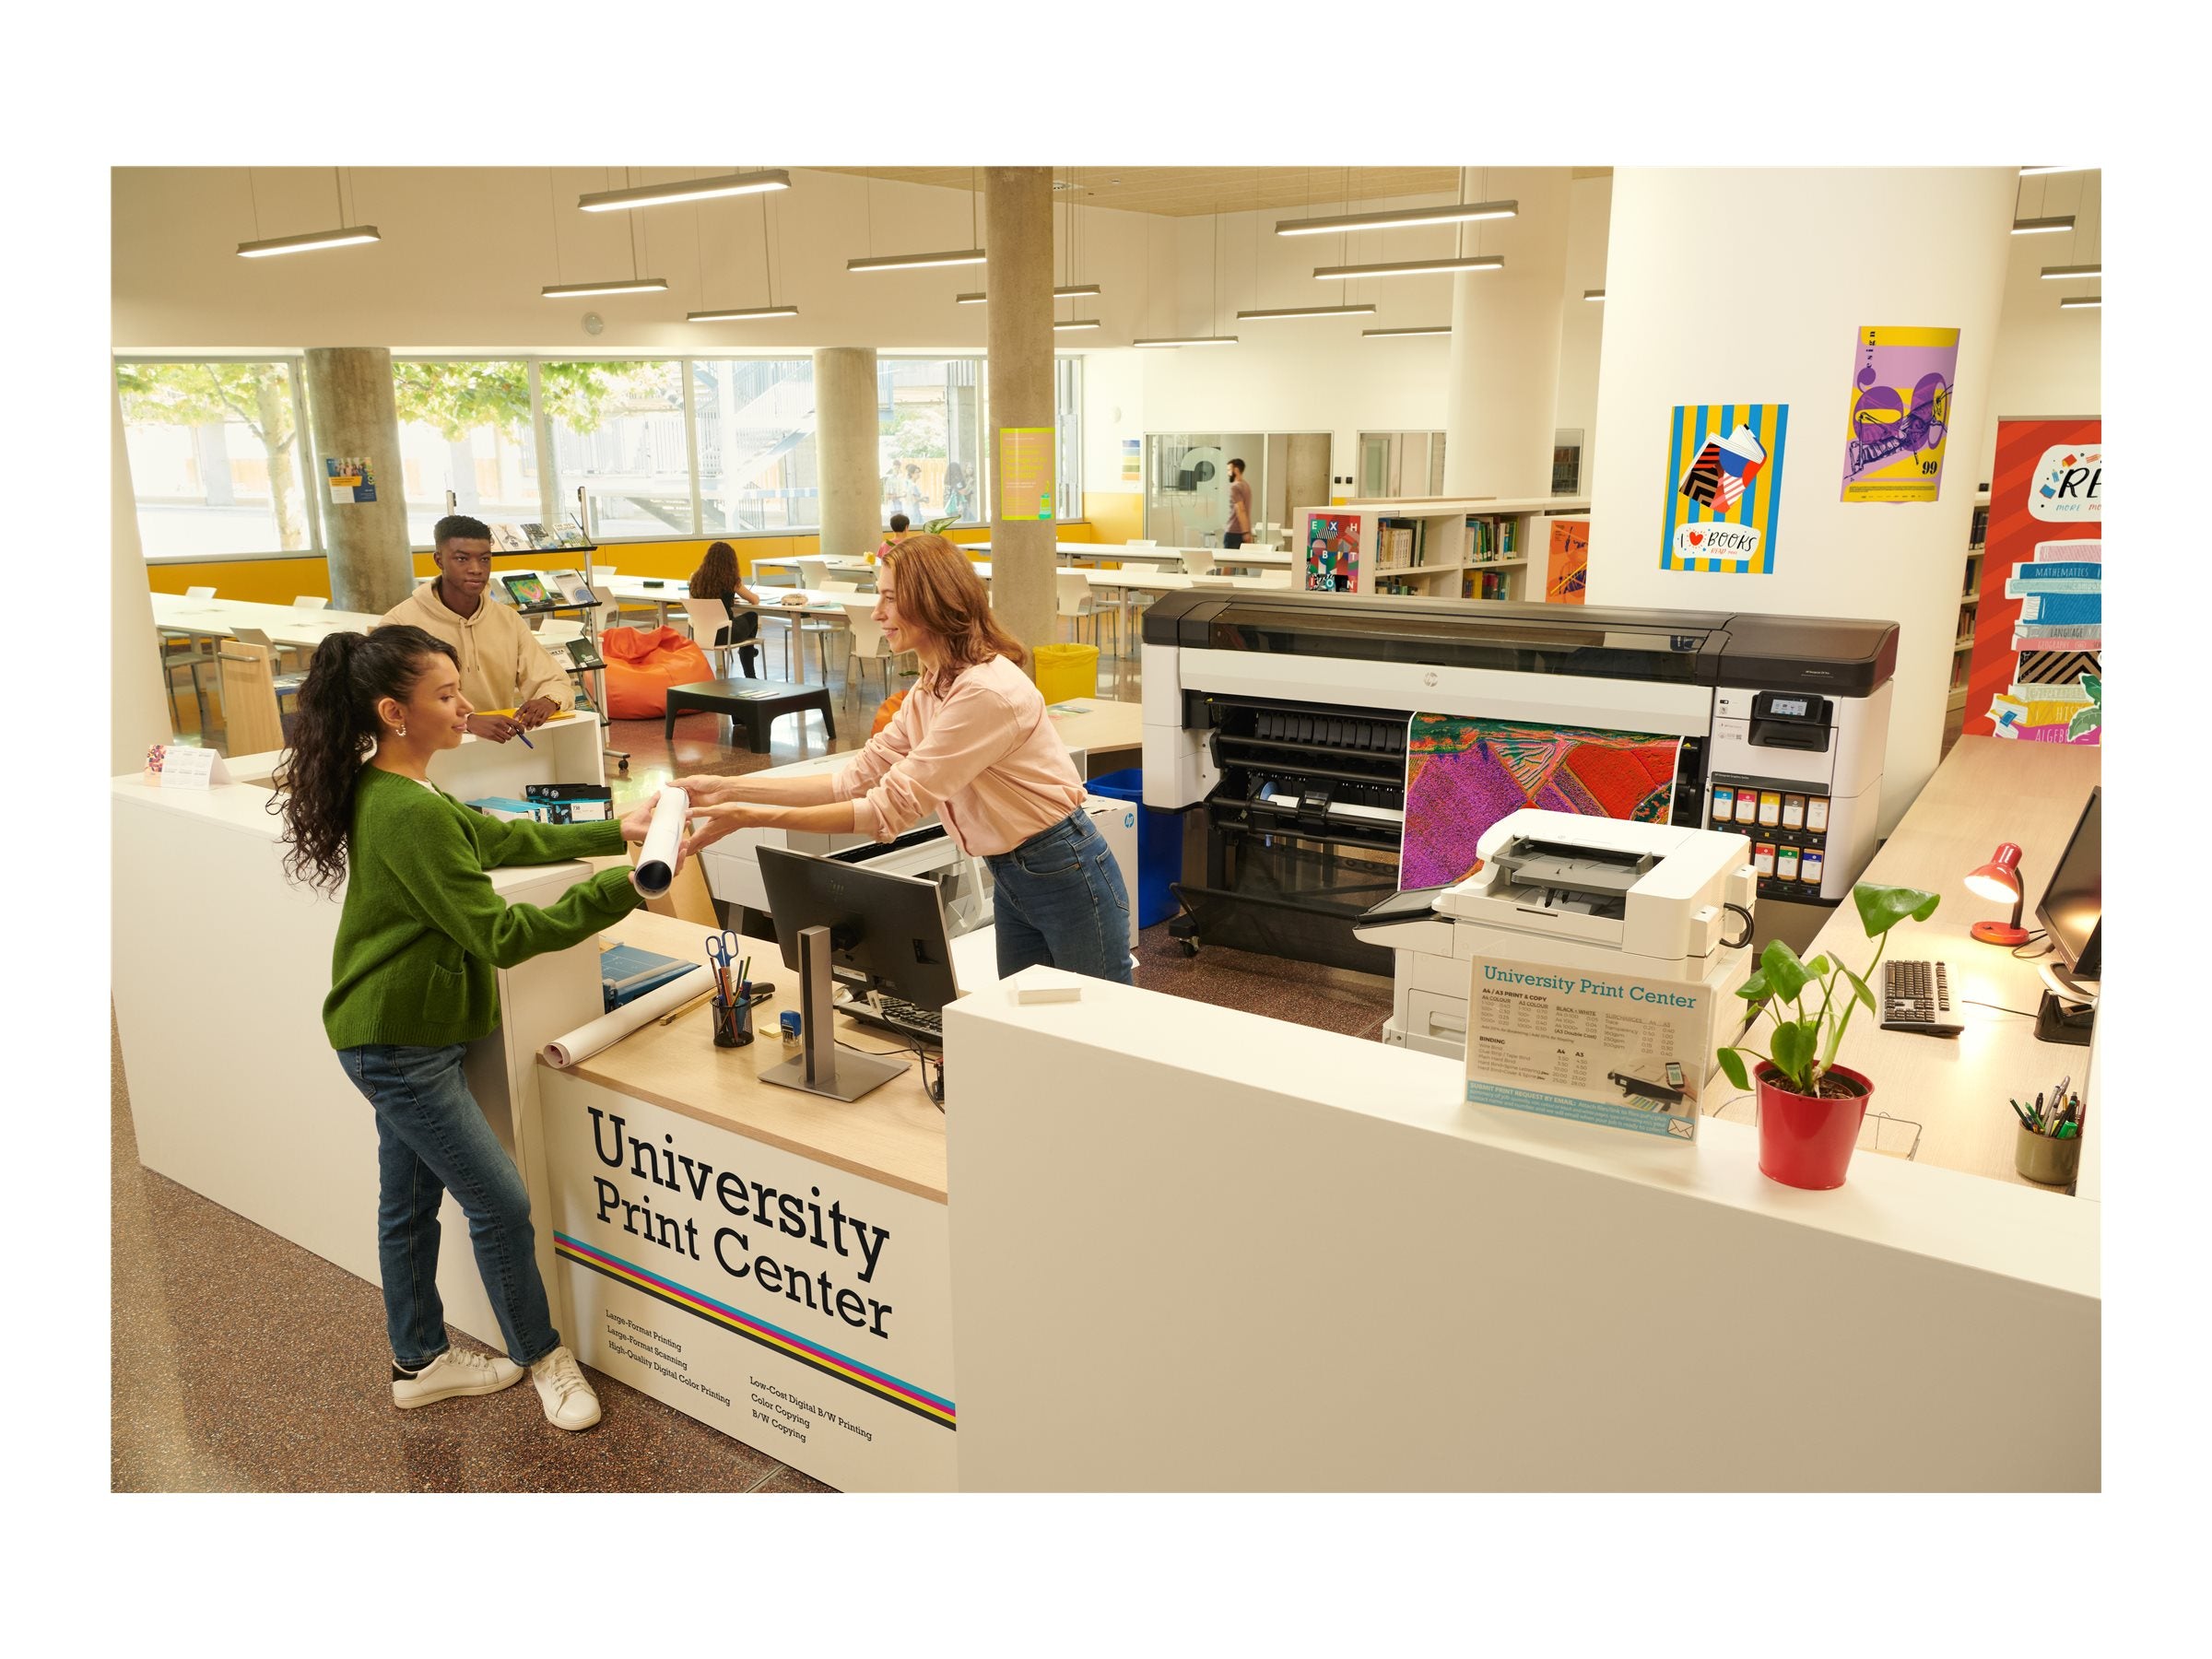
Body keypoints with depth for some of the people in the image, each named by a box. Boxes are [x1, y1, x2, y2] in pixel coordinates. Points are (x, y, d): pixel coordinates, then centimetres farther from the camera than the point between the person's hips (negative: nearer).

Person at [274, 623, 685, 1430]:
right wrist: (623, 889, -26)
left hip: (395, 1036, 10)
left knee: (410, 1200, 21)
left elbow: (497, 837, 13)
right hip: (401, 1046, -10)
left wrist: (615, 831, 8)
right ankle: (543, 1359, 20)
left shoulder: (385, 792, 4)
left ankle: (419, 1362, 37)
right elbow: (498, 935, -25)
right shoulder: (410, 814, -27)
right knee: (501, 1203, 2)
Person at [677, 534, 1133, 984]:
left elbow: (891, 808, -26)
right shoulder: (931, 690, 6)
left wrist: (750, 818, -25)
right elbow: (857, 780, 2)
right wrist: (731, 789, -4)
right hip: (1010, 877, 9)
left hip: (1065, 873, -9)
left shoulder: (986, 692, -26)